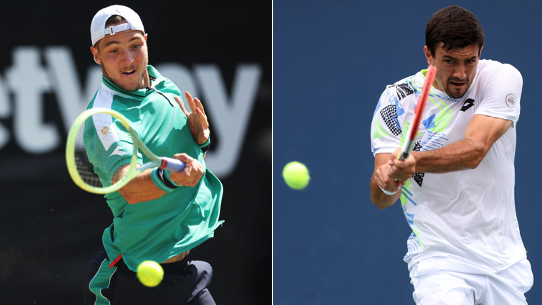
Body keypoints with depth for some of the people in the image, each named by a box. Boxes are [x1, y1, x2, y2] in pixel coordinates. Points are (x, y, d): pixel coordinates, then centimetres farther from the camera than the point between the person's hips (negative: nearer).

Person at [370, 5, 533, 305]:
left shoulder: (503, 78, -8)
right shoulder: (396, 101, -7)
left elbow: (474, 150, -24)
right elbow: (380, 199, -12)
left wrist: (412, 162, -41)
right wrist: (386, 182, -36)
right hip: (438, 255, -2)